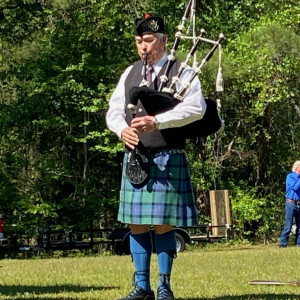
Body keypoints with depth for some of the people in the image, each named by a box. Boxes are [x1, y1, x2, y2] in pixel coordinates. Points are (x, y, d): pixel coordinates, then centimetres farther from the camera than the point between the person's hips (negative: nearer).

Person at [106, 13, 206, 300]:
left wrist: (157, 121, -24)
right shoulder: (129, 74, 15)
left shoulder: (182, 72, 0)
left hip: (167, 160, -5)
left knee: (164, 225, -3)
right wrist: (122, 129, -10)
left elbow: (197, 107, -15)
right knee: (136, 224, 5)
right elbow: (113, 111, 13)